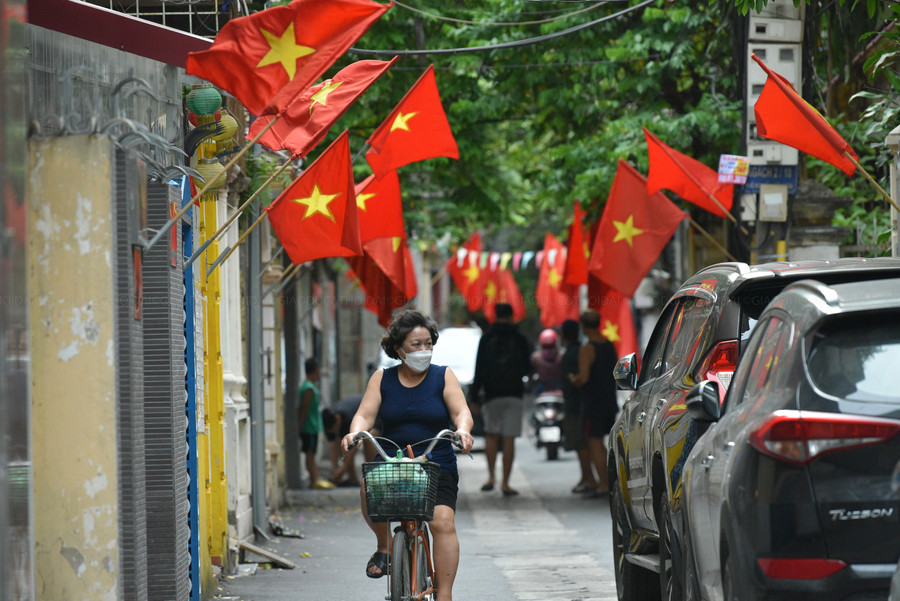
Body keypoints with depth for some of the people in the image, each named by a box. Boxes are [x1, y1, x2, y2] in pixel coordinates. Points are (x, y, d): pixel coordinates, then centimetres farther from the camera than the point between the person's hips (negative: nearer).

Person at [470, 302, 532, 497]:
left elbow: (479, 370, -3)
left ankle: (491, 477, -2)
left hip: (492, 394, 0)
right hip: (514, 394, 0)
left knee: (491, 435, 12)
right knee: (509, 439, 0)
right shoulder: (520, 340, 2)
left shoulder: (487, 338, 0)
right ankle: (505, 483, -2)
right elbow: (527, 369, 6)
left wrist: (474, 397, 0)